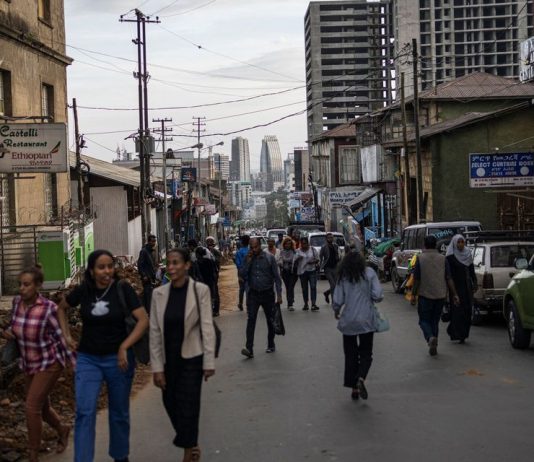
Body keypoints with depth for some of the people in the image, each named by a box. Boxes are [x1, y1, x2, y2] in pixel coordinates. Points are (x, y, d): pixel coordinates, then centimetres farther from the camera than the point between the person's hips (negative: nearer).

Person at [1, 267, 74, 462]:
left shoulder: (49, 308, -23)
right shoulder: (17, 302, -6)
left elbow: (61, 336, -15)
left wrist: (75, 363, -11)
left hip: (49, 363, -6)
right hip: (29, 363, 7)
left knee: (32, 406, -10)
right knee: (41, 406, 19)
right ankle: (62, 429, 49)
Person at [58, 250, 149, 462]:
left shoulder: (123, 289, -11)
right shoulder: (83, 290, -4)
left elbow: (143, 320, -15)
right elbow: (61, 308, 16)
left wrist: (124, 347, -22)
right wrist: (66, 336, 7)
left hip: (118, 359, -1)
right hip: (87, 359, 1)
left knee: (119, 413, 14)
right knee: (85, 412, -11)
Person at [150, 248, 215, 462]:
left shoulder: (200, 290, -11)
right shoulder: (159, 293, -2)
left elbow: (207, 327, -9)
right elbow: (155, 331, 0)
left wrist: (209, 362, -11)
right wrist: (157, 367, -3)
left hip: (191, 357, -4)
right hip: (168, 358, 4)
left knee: (188, 406, -1)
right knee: (170, 403, 12)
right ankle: (190, 443, 36)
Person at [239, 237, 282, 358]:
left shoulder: (269, 258, -5)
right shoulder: (248, 259, 3)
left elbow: (276, 277, -3)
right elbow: (242, 275, -4)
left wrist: (279, 294, -8)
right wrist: (248, 261, -14)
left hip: (267, 293, -1)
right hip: (253, 294, 1)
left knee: (270, 320, 11)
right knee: (250, 320, -12)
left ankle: (271, 345, 29)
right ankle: (249, 349, -17)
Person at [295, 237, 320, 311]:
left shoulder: (312, 250, 5)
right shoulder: (298, 251, 6)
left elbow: (317, 259, 7)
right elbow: (295, 261, 4)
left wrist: (313, 262, -13)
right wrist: (298, 259, -18)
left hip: (312, 271, -1)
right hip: (302, 271, 1)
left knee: (313, 287, -12)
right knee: (304, 288, 7)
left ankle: (313, 304, -15)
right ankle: (306, 304, 18)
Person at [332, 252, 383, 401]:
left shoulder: (343, 277, -2)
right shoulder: (369, 273, -4)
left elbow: (337, 300, -4)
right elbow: (378, 295, -11)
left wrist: (336, 311, 16)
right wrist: (369, 298, 11)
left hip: (348, 321, 1)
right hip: (366, 321, -1)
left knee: (350, 354, 11)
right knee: (366, 353, 9)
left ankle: (354, 388, 10)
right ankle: (361, 378, -17)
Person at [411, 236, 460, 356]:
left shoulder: (420, 258, -7)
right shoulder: (443, 259, 1)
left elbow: (416, 279, -7)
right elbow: (449, 279, -1)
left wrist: (413, 294, 1)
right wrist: (454, 294, 4)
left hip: (425, 295, -3)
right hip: (440, 295, 3)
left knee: (424, 320, 6)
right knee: (435, 321, 15)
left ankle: (430, 338, -22)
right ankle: (433, 347, 18)